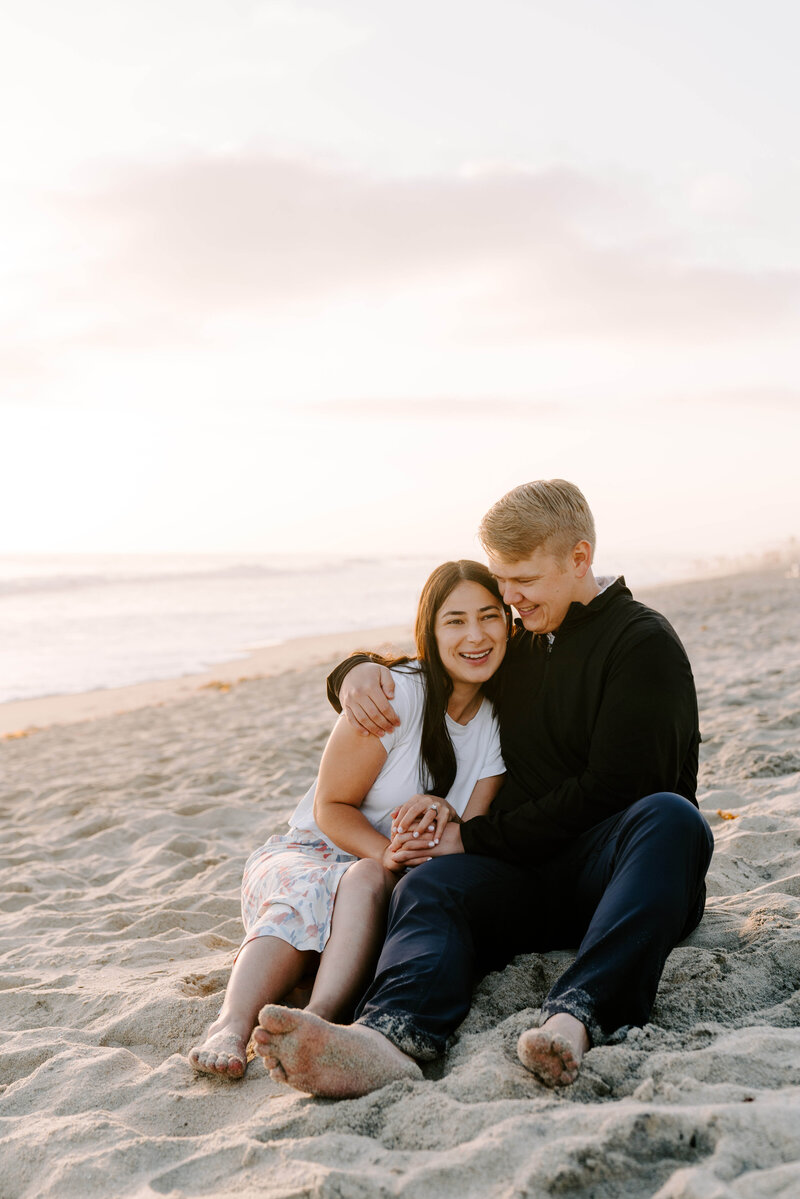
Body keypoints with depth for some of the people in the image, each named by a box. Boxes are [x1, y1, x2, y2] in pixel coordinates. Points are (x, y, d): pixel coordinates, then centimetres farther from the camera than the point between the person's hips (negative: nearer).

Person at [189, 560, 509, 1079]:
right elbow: (331, 807, -9)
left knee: (368, 882, -34)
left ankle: (319, 1017, -52)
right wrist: (388, 853, -27)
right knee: (307, 896, -36)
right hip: (310, 853, -2)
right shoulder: (398, 692, -12)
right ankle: (233, 1023, -51)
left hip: (399, 882, 2)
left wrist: (444, 818, -24)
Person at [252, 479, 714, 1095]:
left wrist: (473, 836, -9)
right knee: (429, 886, -27)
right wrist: (359, 669, 5)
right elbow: (416, 672, 31)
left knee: (669, 816, -38)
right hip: (528, 872, 4)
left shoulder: (645, 642, -1)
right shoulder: (517, 645, 21)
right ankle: (390, 1037, -58)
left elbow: (610, 789, -11)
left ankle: (578, 1017, -56)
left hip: (613, 866, -4)